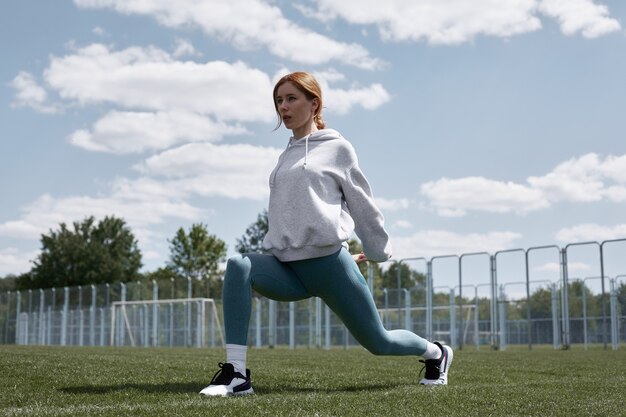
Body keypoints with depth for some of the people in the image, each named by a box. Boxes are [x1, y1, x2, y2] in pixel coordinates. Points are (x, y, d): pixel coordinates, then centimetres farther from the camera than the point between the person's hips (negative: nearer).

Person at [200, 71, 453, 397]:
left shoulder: (336, 147, 1)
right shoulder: (286, 157, 16)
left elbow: (361, 202, 5)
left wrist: (378, 251, 10)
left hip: (328, 262, -5)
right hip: (287, 267, 5)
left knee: (377, 341, 4)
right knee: (238, 266, -25)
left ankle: (436, 354, 37)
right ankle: (236, 374, -27)